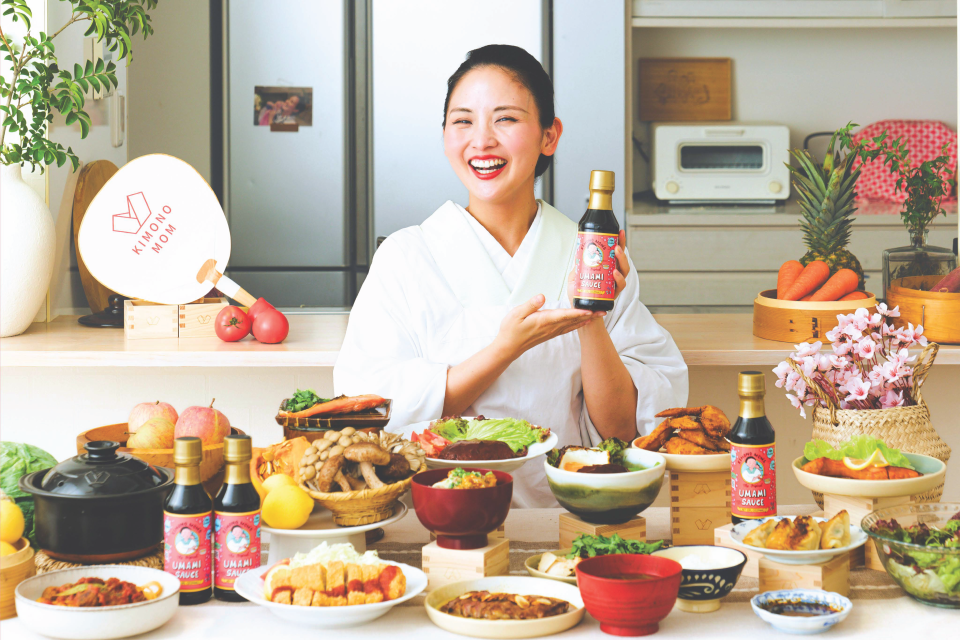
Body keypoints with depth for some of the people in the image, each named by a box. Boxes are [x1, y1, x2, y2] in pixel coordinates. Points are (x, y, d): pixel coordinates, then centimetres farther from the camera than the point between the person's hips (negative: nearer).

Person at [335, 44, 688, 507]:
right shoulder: (405, 257, 1)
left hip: (565, 516, 1)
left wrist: (591, 322, -13)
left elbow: (621, 429, 2)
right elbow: (375, 412, -9)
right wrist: (506, 348, -16)